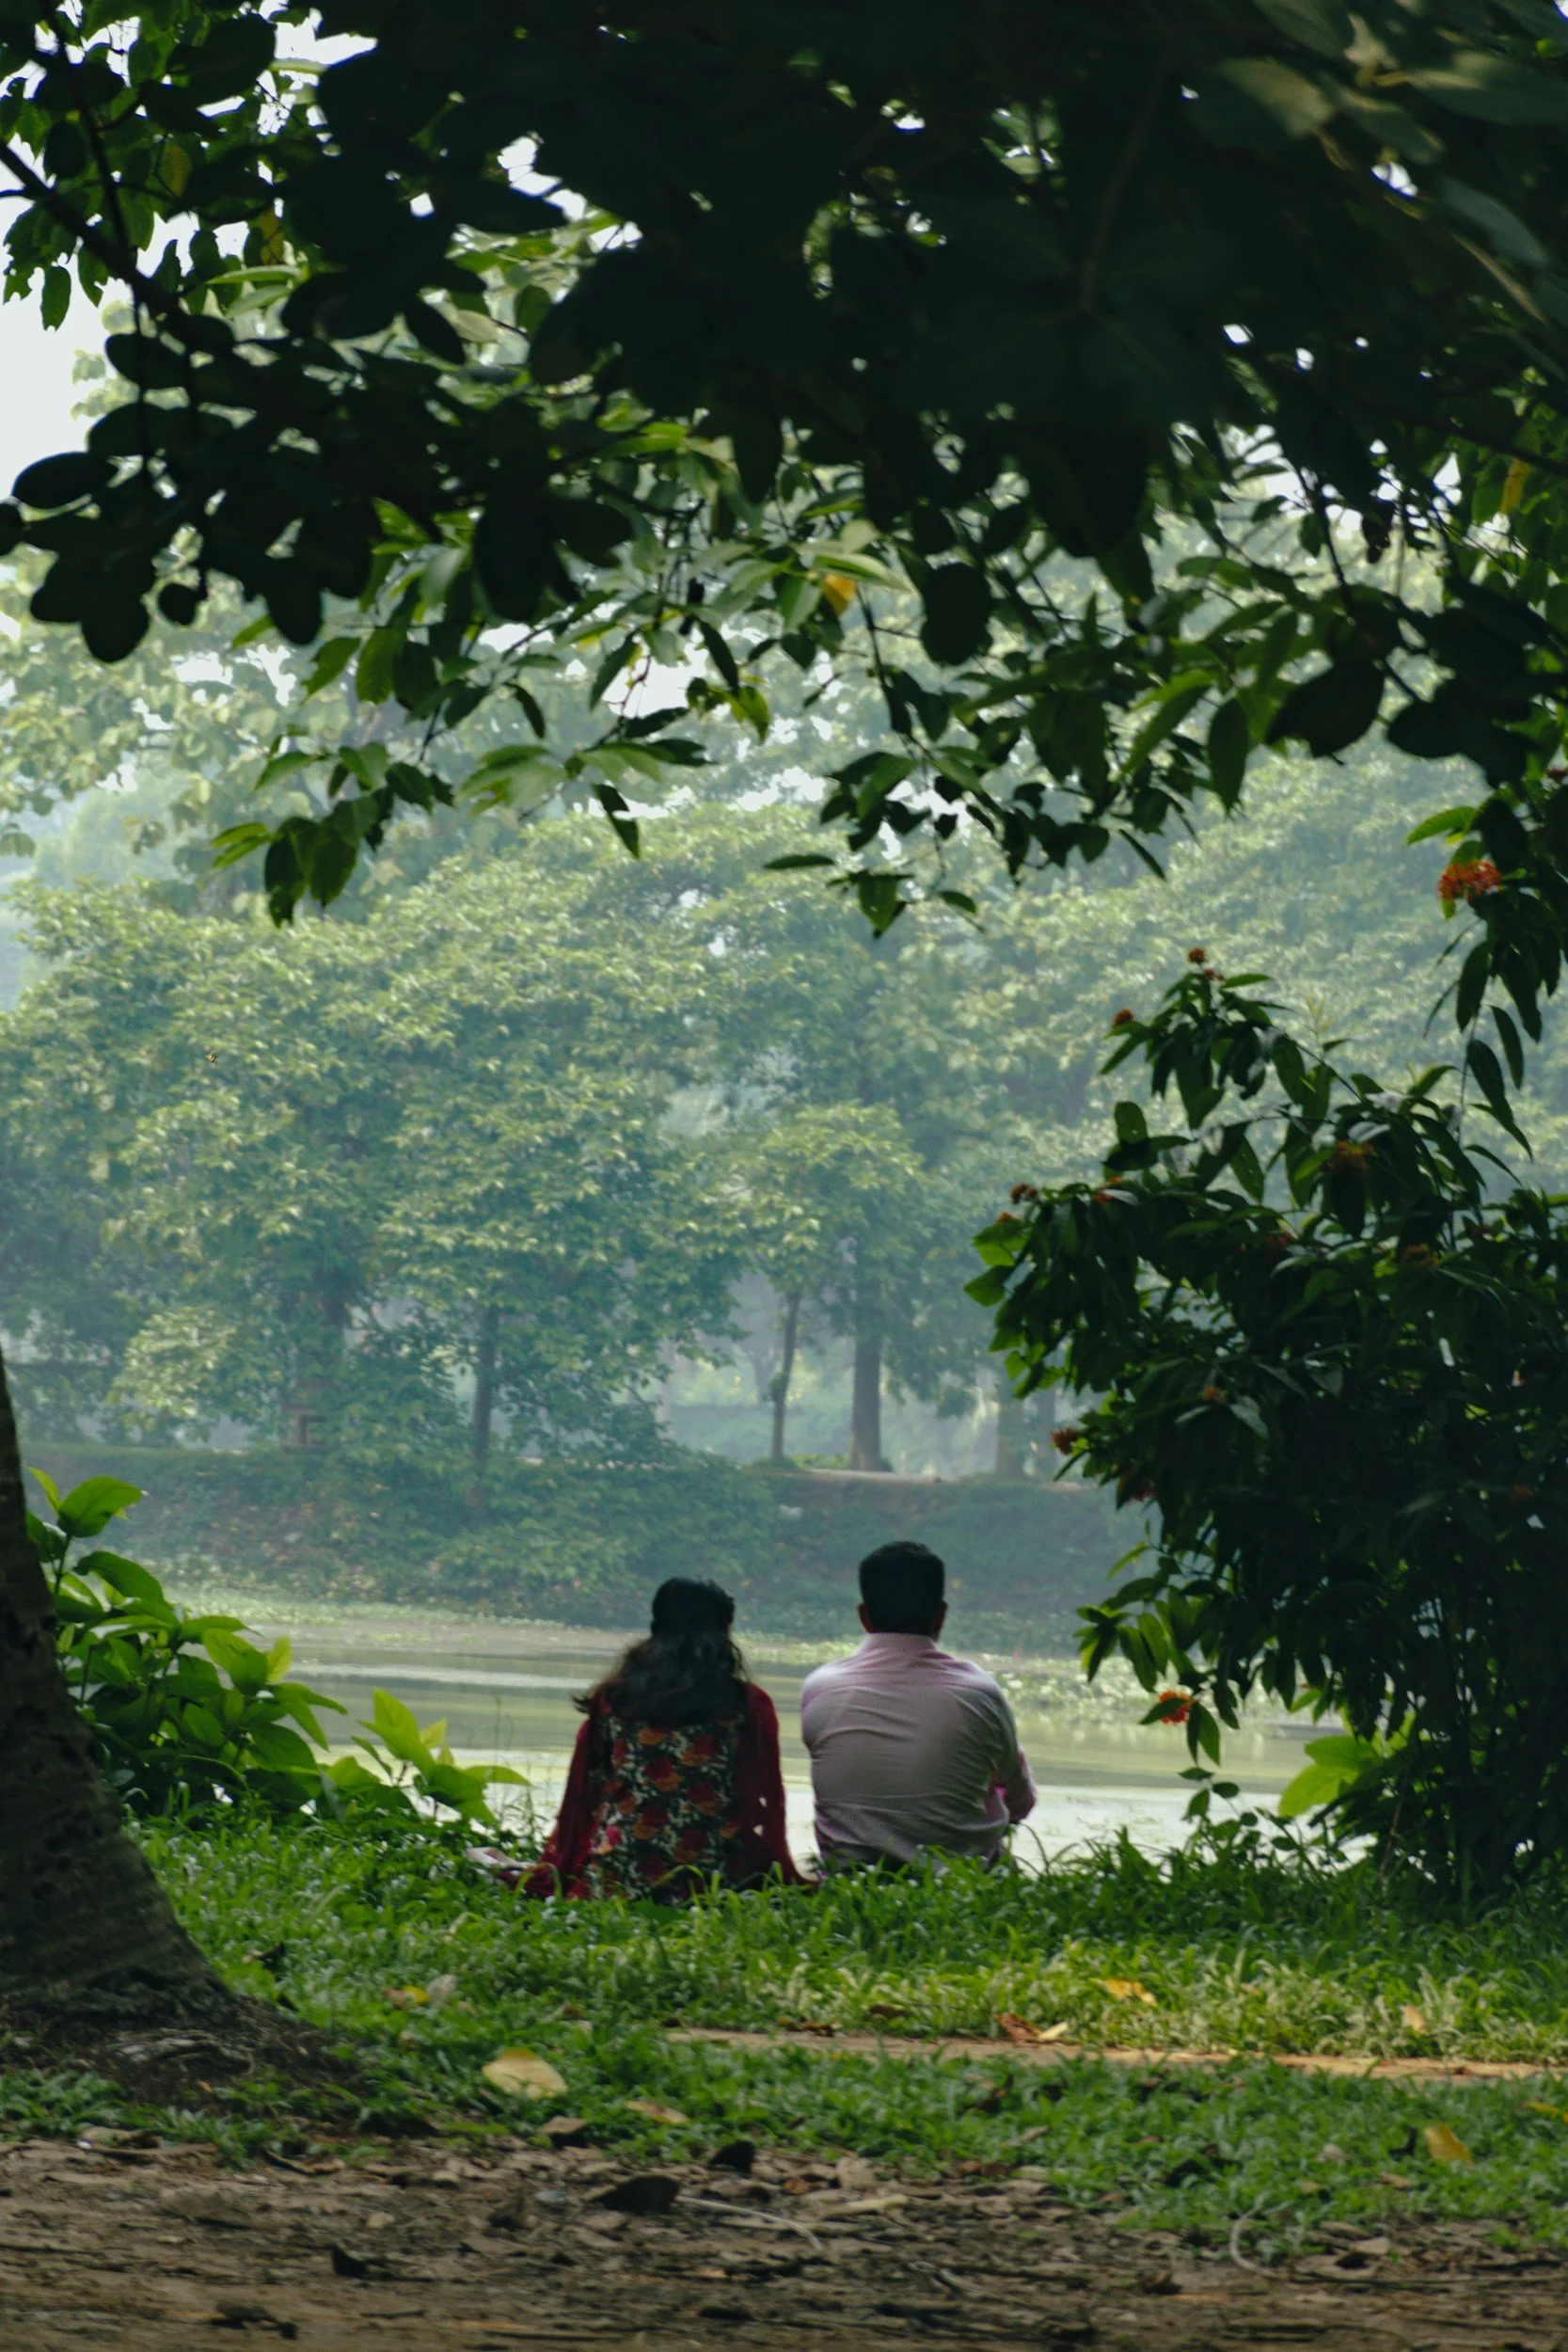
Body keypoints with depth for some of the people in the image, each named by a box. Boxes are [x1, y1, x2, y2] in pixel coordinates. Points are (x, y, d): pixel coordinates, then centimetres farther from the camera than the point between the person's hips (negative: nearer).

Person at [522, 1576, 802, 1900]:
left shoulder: (613, 1698, 10)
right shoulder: (748, 1706, 3)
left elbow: (580, 1797, 14)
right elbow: (769, 1804, 4)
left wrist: (545, 1882, 21)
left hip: (614, 1884, 2)